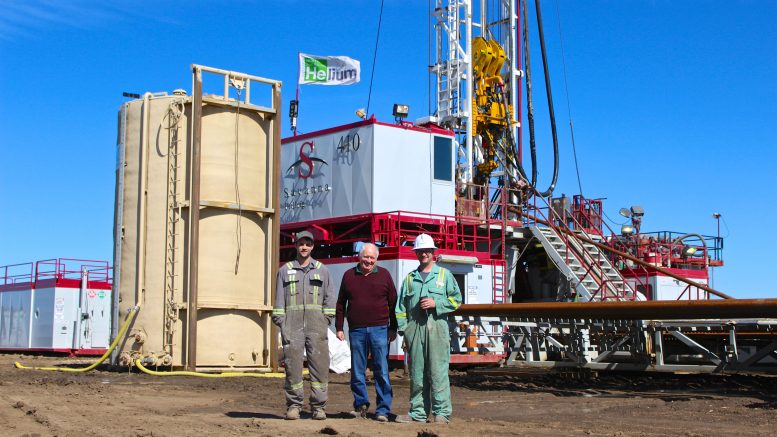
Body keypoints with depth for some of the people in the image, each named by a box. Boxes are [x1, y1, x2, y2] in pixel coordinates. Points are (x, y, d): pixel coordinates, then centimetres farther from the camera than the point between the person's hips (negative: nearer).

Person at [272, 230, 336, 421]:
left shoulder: (322, 270, 13)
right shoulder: (285, 270, 13)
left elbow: (330, 298, 11)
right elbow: (279, 300, 10)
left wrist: (326, 320, 0)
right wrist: (281, 323, 0)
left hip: (316, 324, 0)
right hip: (292, 323, 0)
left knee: (319, 364, -4)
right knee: (292, 364, -3)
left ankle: (319, 407, 0)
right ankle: (294, 405, 4)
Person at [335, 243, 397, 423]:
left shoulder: (384, 275, 6)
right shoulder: (349, 275, 10)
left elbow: (393, 303, 7)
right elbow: (341, 304, 13)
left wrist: (393, 328, 2)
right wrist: (339, 328, 8)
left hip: (379, 329, -2)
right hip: (356, 330, 2)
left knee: (381, 372, -2)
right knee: (357, 372, 6)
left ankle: (383, 410, 3)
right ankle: (361, 405, 19)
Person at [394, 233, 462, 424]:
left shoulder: (444, 274, 12)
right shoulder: (410, 278, 18)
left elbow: (456, 299, 6)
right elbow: (401, 307, 15)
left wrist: (436, 303, -7)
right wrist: (403, 331, 6)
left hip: (437, 326, -3)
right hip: (414, 328, 3)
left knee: (438, 371, -8)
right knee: (416, 372, 4)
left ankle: (441, 412, -5)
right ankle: (418, 412, 9)